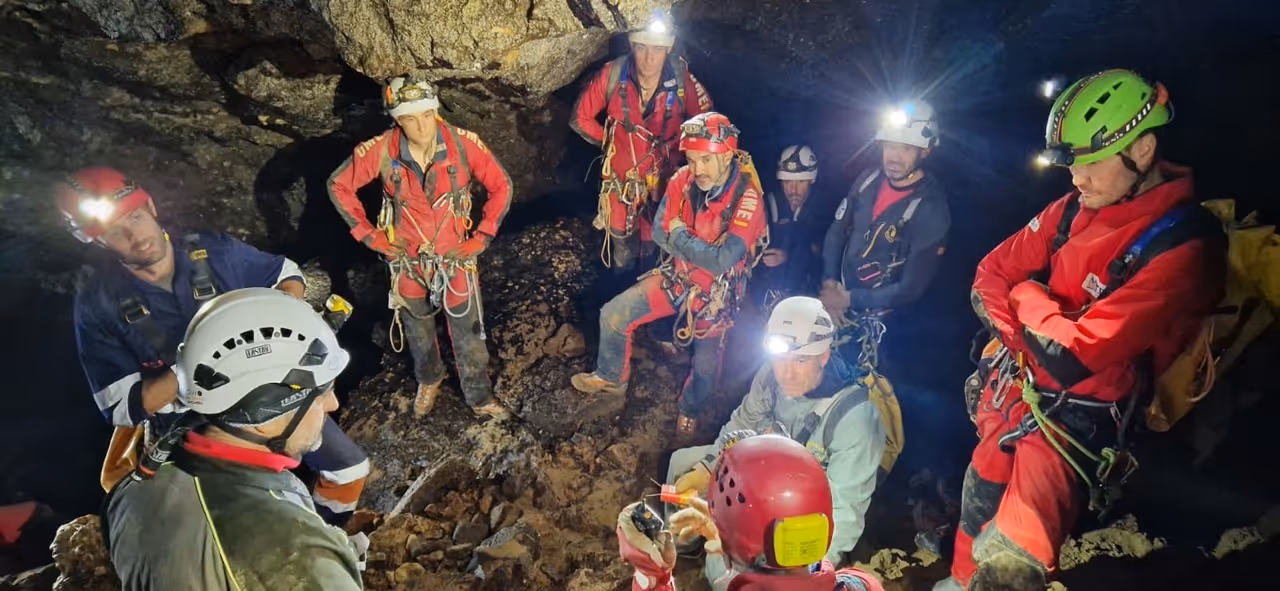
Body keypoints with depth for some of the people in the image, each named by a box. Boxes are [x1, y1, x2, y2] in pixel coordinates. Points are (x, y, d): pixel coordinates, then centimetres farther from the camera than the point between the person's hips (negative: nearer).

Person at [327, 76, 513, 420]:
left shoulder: (463, 144, -22)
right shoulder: (381, 150, -20)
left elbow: (501, 186, -8)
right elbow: (339, 186, -5)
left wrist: (482, 237, -10)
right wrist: (369, 235, -7)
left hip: (456, 257, -1)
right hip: (408, 260, 1)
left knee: (468, 333, 12)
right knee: (417, 329, 22)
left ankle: (480, 397, 34)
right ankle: (429, 380, 51)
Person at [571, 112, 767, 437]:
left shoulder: (747, 200, -29)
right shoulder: (684, 180, -16)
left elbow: (722, 262, -34)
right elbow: (660, 233, -9)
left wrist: (679, 234, -23)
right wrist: (704, 249, -21)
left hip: (716, 292, -4)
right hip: (677, 276, 4)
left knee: (706, 365, 9)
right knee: (613, 315, 0)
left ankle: (689, 412, 44)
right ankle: (612, 377, 28)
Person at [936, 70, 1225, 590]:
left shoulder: (1184, 250, -21)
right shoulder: (1076, 208, -2)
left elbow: (1072, 357, -27)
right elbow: (989, 276, 2)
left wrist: (1027, 297, -10)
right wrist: (1034, 344, -12)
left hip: (1079, 416, -6)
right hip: (1016, 386, 7)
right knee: (981, 502, 22)